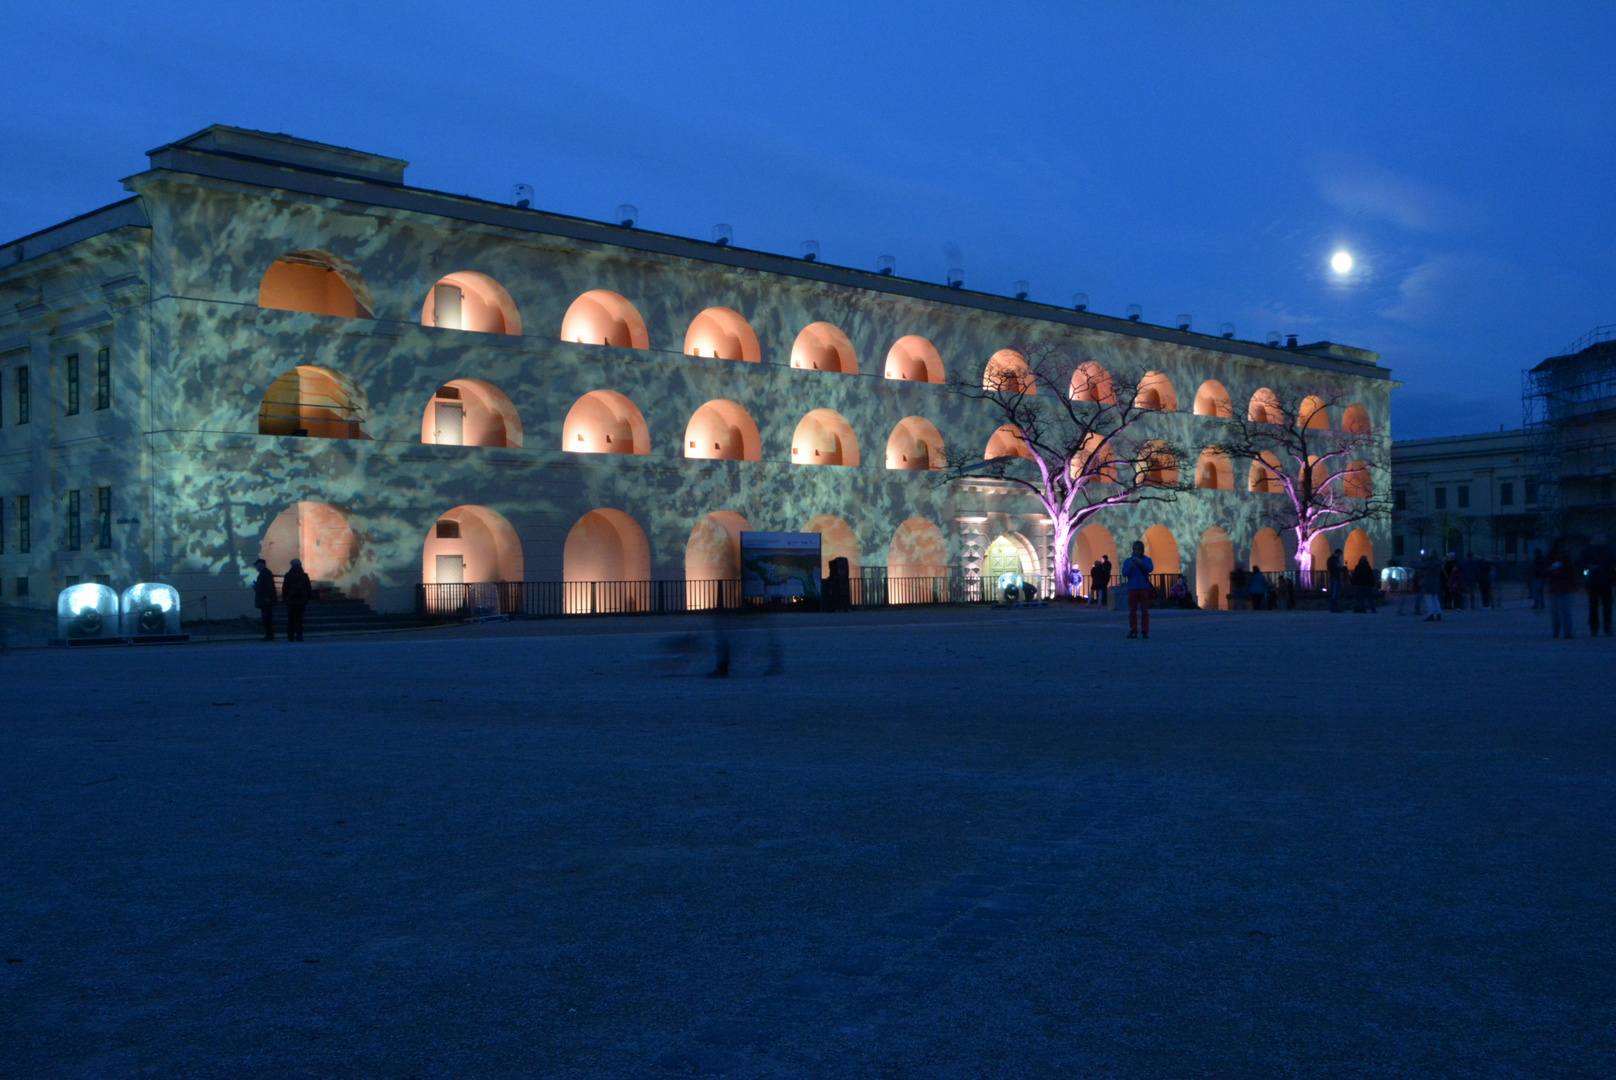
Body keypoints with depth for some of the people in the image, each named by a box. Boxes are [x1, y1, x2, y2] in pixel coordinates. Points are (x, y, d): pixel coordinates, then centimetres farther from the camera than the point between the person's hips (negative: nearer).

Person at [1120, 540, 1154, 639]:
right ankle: (1133, 631, 3)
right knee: (1132, 611, 0)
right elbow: (1124, 573, 0)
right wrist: (1130, 567, -18)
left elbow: (1150, 568, -12)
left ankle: (1145, 631, 1)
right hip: (1132, 589, 1)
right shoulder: (1128, 560, 9)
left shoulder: (1147, 560, 7)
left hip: (1144, 589, -1)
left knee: (1145, 611, -1)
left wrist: (1141, 563, -25)